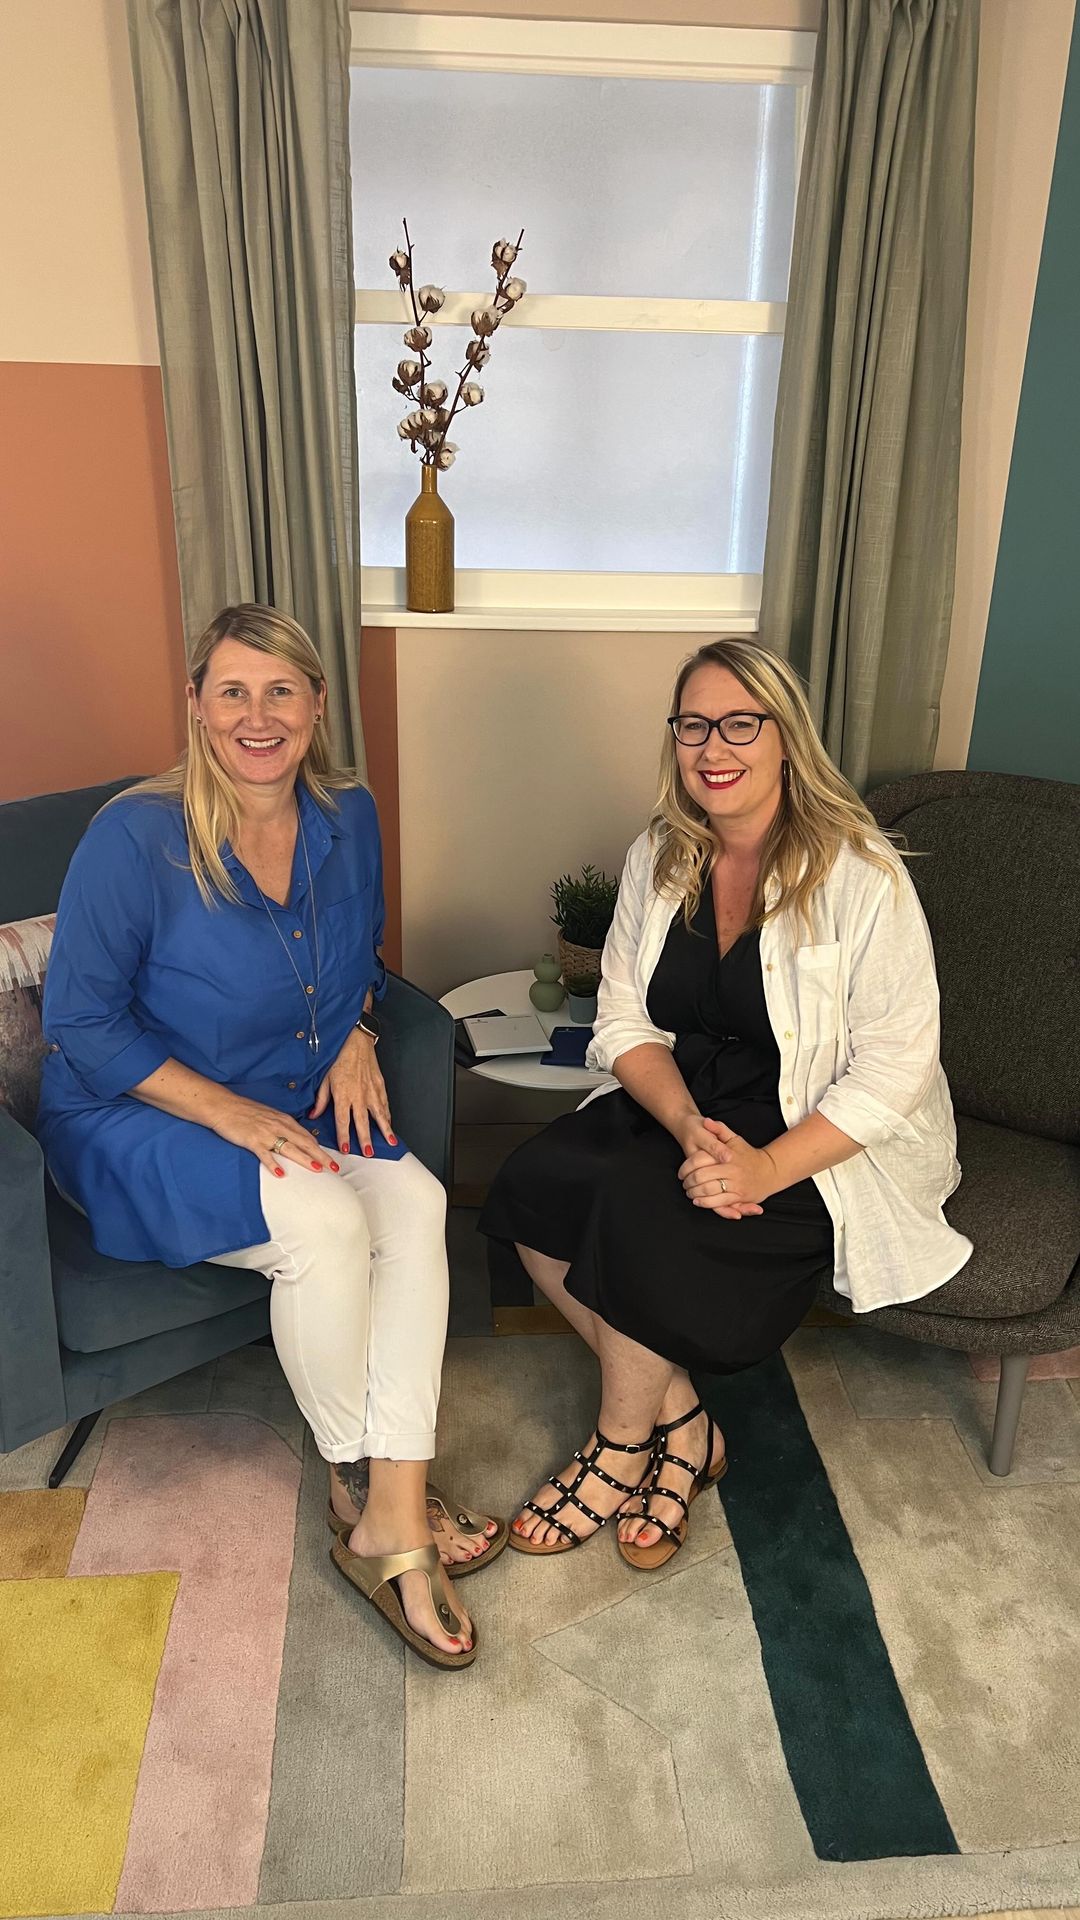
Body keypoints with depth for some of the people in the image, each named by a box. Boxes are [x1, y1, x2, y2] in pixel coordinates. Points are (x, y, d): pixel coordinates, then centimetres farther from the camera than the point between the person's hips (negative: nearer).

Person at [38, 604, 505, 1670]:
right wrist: (228, 1111, -22)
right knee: (325, 1222, -30)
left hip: (296, 1108, 5)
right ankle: (356, 1486, -4)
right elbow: (80, 1024, -13)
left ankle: (394, 1515, -17)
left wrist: (356, 1037, -4)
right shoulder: (135, 836, -16)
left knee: (414, 1198, -24)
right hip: (136, 1121, -5)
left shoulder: (347, 817, 0)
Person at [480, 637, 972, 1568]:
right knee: (532, 1184, -18)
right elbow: (624, 1023, -1)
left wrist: (765, 1168, -28)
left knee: (637, 1204, -28)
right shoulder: (657, 859, 1)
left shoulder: (860, 875, -16)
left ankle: (623, 1451, 0)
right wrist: (690, 1127, -20)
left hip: (830, 1142, -5)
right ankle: (680, 1422, -2)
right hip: (686, 1104, 6)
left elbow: (895, 1070, -17)